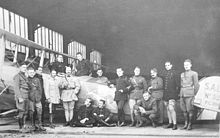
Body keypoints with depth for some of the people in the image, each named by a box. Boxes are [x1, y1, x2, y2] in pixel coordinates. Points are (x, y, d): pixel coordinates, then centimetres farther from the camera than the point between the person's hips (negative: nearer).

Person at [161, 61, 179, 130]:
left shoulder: (174, 73, -6)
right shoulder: (164, 73, 11)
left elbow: (177, 84, -5)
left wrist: (177, 92, -8)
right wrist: (163, 91, 10)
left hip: (172, 93, -6)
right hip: (165, 93, 6)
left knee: (171, 109, -13)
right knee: (168, 109, 12)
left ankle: (175, 124, -7)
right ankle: (170, 123, 23)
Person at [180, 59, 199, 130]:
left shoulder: (194, 73, 1)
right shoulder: (182, 74, 18)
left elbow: (196, 85, 0)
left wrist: (194, 94, -3)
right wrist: (180, 94, 14)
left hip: (189, 94, -6)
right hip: (182, 94, 6)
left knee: (190, 110, -5)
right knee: (184, 110, 6)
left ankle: (190, 125, 2)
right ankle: (186, 124, 14)